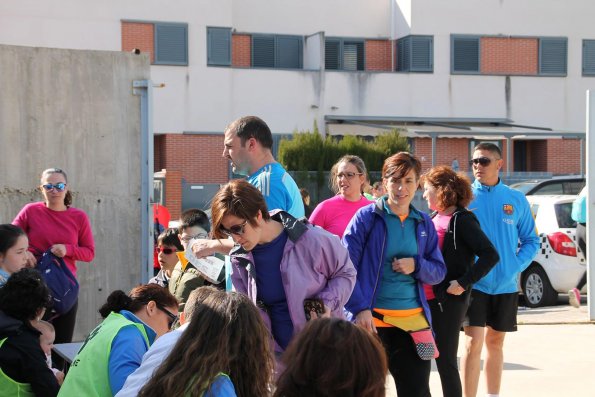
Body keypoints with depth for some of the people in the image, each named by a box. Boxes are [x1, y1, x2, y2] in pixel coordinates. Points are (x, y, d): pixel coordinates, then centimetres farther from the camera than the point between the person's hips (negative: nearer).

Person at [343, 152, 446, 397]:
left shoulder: (423, 223, 11)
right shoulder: (366, 217, -3)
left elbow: (439, 272, 12)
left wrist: (417, 266, -9)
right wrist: (360, 308, -17)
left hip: (413, 321, 3)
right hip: (371, 319, -3)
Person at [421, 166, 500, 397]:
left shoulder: (461, 220, -11)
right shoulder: (434, 218, 13)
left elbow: (490, 256, -19)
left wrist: (463, 283, -21)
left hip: (448, 300, -8)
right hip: (427, 298, 8)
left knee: (445, 360, -2)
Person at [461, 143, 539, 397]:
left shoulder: (516, 200, 3)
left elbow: (530, 240, 8)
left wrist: (516, 266, -7)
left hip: (506, 285, 3)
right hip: (473, 283, -3)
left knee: (495, 342, 13)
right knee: (473, 343, -10)